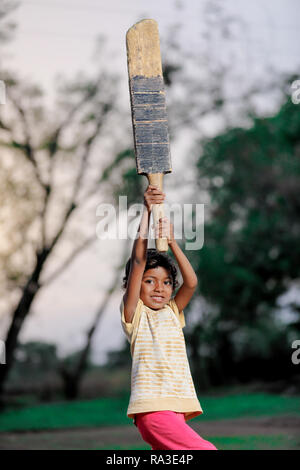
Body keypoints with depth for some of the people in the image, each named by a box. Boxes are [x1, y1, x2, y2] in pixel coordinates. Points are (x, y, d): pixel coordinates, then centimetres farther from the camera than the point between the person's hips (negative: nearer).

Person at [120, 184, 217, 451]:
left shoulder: (172, 312, 19)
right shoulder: (134, 313, 4)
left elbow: (191, 282, 3)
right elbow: (138, 262, -5)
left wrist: (171, 242, -6)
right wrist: (147, 211, -9)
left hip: (176, 410, 6)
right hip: (152, 408, -6)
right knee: (206, 451, -19)